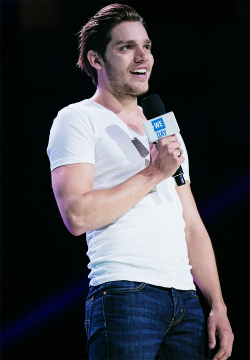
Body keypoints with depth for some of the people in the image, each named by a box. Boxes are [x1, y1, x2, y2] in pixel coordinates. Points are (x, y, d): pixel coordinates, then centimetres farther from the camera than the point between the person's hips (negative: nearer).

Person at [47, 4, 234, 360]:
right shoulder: (78, 120, 1)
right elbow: (77, 216, -14)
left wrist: (218, 306, 11)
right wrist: (154, 173, -9)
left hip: (186, 301, 6)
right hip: (124, 295, -6)